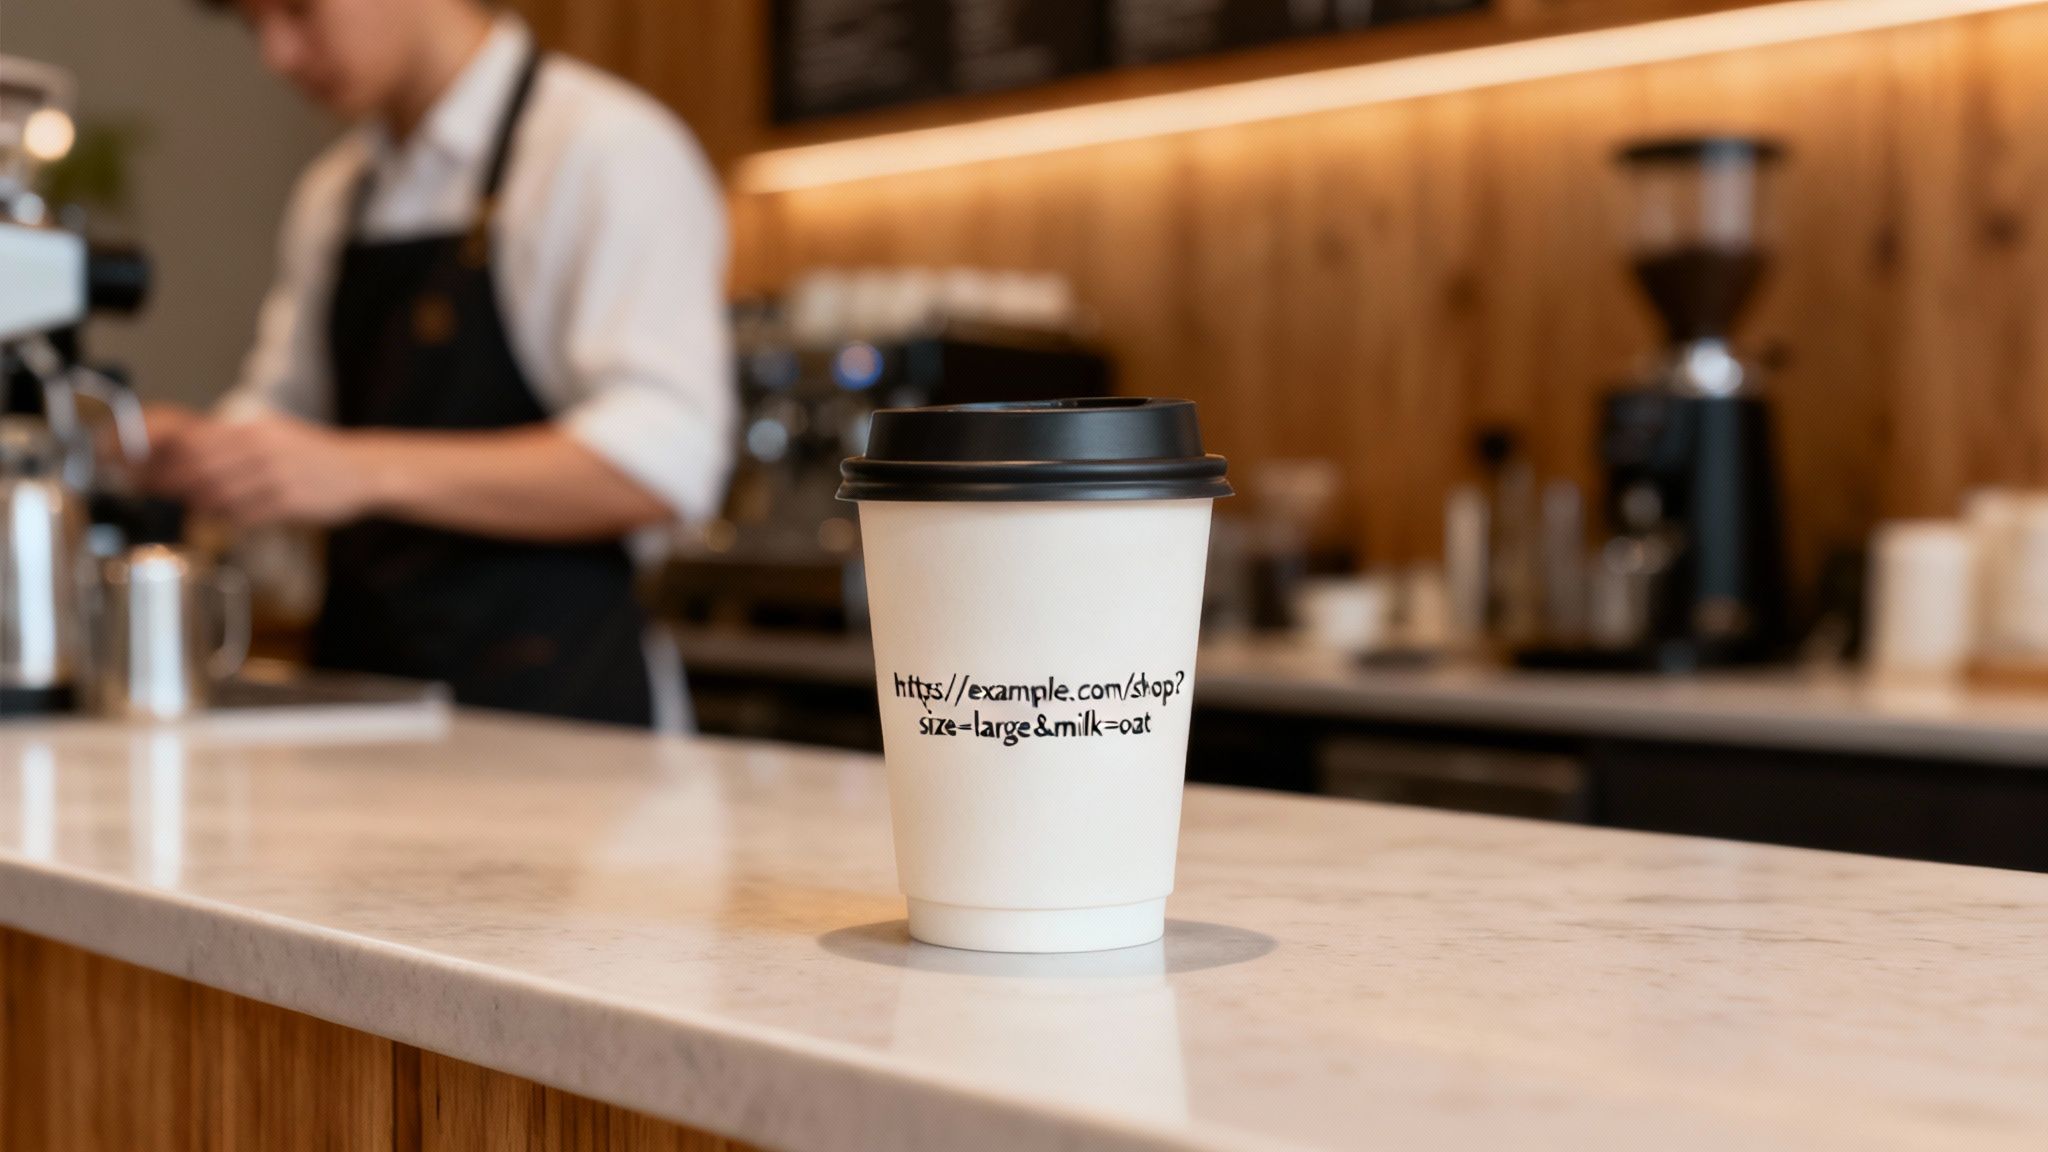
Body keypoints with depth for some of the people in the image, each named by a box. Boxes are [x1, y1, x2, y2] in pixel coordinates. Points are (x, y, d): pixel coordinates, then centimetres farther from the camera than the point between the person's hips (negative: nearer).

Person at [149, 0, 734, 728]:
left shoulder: (608, 145, -7)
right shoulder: (332, 194, 17)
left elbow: (661, 463, -18)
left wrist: (368, 470, -24)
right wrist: (189, 450, 0)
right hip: (361, 691, 6)